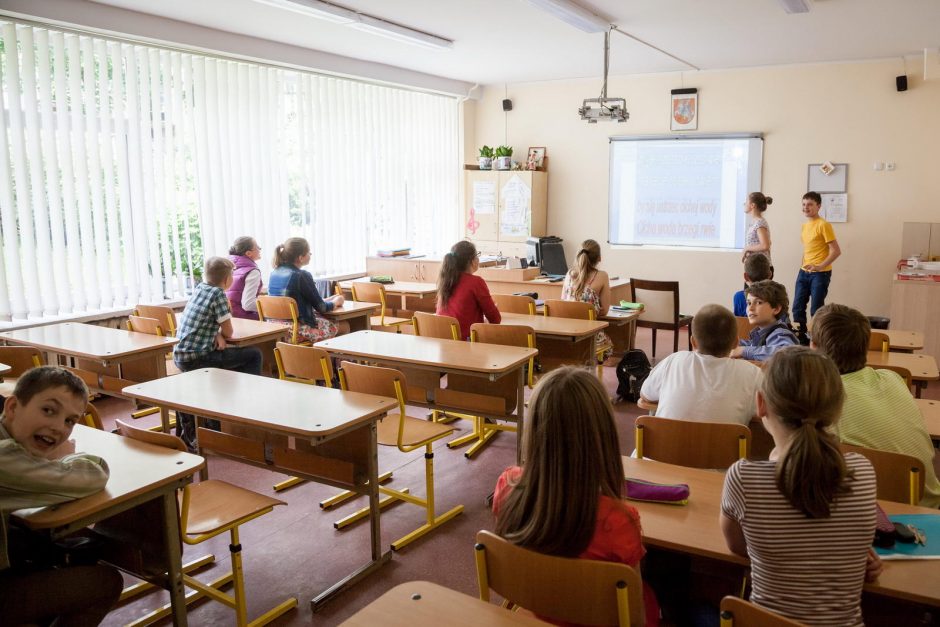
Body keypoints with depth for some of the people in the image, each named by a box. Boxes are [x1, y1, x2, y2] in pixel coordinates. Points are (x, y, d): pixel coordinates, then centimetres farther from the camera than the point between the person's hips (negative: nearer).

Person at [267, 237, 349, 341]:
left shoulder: (275, 273, 6)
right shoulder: (302, 276, -18)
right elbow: (321, 308, -10)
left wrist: (326, 300, 20)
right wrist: (335, 302, 11)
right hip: (299, 330, -8)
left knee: (330, 321, 27)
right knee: (344, 326, 11)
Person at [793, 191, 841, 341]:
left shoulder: (823, 225, -11)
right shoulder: (805, 225, 12)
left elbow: (836, 251, -16)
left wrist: (820, 266, -24)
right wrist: (805, 265, 11)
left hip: (820, 274, -7)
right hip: (804, 272, 7)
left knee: (816, 310, -6)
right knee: (798, 308, 8)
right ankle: (801, 339, 18)